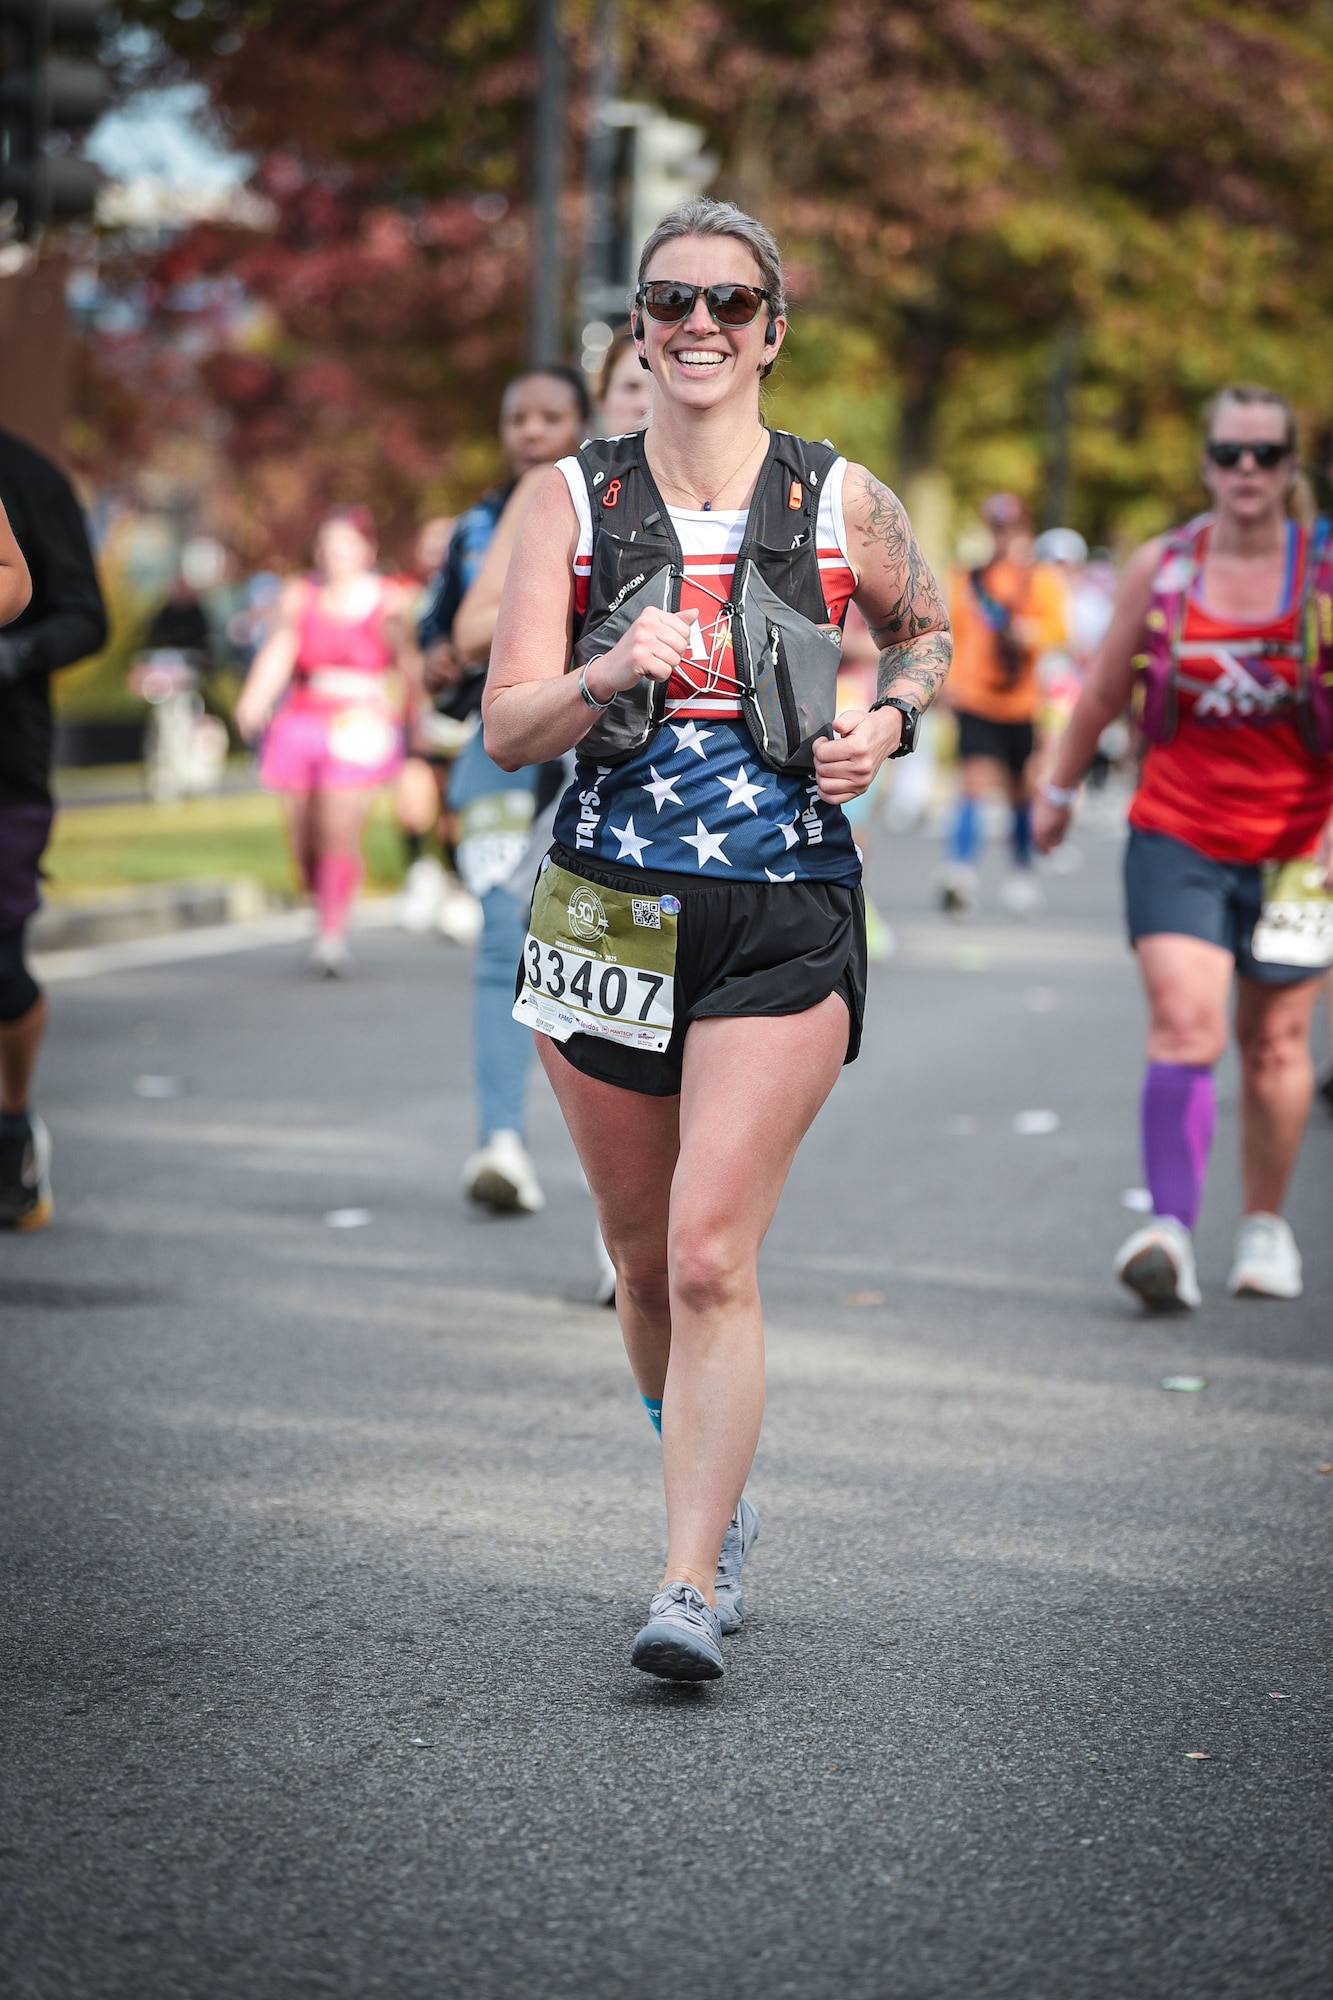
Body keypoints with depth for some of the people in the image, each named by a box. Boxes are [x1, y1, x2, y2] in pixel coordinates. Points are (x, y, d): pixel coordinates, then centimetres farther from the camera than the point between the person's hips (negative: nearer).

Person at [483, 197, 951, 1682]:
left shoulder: (839, 502, 1)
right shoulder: (572, 501, 1)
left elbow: (926, 631, 21)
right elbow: (507, 726, -5)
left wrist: (889, 723, 1)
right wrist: (610, 677, -25)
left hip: (784, 917, -2)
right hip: (608, 905, 2)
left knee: (711, 1254, -13)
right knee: (644, 1256, 13)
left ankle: (689, 1588, -11)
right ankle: (716, 1501, 38)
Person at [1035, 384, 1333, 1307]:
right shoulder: (1160, 567, 1)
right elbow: (1106, 691, 14)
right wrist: (1059, 789, 23)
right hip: (1177, 835, 0)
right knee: (1184, 1023, -16)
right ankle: (1171, 1231, -21)